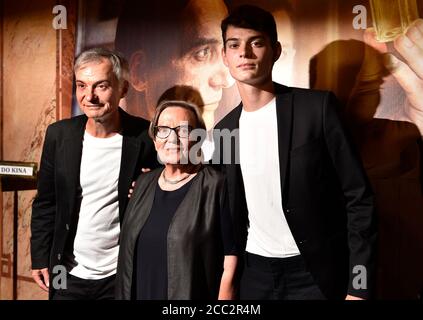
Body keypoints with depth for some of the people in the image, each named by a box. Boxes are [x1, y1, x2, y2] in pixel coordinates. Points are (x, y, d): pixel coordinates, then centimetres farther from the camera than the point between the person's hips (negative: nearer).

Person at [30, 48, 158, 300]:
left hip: (123, 276, -2)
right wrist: (40, 259, 3)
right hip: (69, 274, 2)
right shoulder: (59, 134, -5)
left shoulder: (145, 136, -12)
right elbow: (45, 203, 3)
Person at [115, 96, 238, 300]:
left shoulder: (216, 186, -13)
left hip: (194, 295, -5)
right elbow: (129, 254, 11)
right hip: (140, 292, 5)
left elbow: (230, 258, -15)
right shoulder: (144, 183, 5)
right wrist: (125, 295, 10)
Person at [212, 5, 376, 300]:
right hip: (254, 274, 4)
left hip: (315, 275, -4)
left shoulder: (317, 107, -11)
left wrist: (359, 286, -14)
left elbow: (358, 198, -12)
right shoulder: (224, 130, 3)